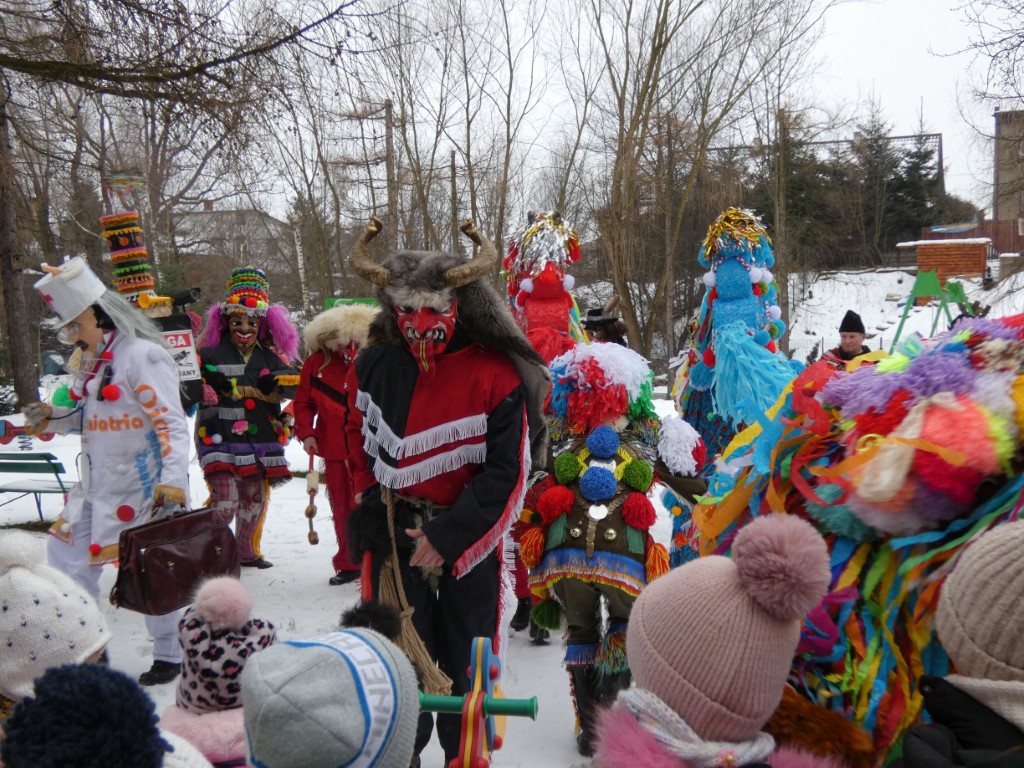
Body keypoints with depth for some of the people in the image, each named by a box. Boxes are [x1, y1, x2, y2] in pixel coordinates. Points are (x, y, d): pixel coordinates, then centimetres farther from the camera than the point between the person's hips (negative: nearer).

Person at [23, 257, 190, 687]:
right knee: (65, 557, 12)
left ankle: (169, 656, 22)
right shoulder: (91, 360, 10)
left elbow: (172, 424, -21)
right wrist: (50, 419, 2)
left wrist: (173, 480, -30)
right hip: (95, 487, 9)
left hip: (141, 487, -9)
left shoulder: (141, 356, -17)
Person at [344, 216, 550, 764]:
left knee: (465, 666, 11)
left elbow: (507, 475, -15)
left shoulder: (497, 376, -16)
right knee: (398, 655, 15)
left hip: (470, 542, -3)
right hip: (394, 536, 3)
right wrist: (368, 503, 5)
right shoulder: (373, 367, -2)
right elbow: (359, 443, 15)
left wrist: (448, 538, -16)